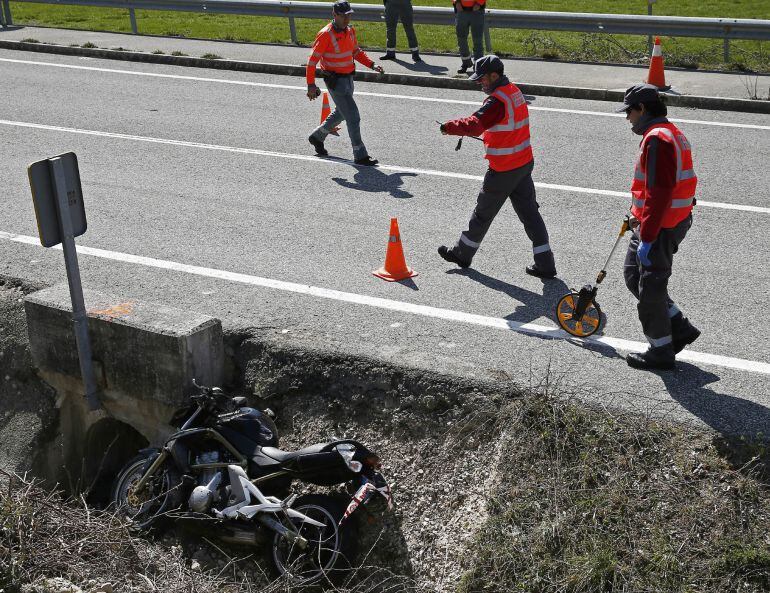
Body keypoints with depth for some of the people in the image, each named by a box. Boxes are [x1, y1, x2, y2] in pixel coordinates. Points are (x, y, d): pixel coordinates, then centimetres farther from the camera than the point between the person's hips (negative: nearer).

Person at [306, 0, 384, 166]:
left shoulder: (350, 31, 4)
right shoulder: (325, 35, -18)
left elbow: (356, 52, 18)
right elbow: (312, 60, -15)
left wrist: (372, 65, 3)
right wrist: (311, 85, -17)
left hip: (348, 78, 8)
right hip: (336, 82, -8)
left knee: (341, 113, 24)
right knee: (353, 117, -10)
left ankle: (317, 137, 45)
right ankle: (360, 156, -3)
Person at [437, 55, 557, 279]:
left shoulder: (498, 100, -22)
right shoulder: (514, 91, 8)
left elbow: (475, 125, -32)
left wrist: (449, 127, -19)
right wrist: (489, 133, 9)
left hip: (503, 170, -8)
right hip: (524, 163, 8)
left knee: (483, 212, 9)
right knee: (529, 211, 9)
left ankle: (462, 253, 27)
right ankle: (545, 264, 8)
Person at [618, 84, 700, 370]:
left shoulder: (656, 139, -20)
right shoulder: (670, 133, 13)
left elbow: (659, 194, -26)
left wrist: (647, 239, -25)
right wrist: (639, 216, 28)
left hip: (660, 227, -10)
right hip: (674, 219, 10)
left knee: (650, 288, 2)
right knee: (633, 273, 19)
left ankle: (660, 351, 16)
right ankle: (680, 328, 23)